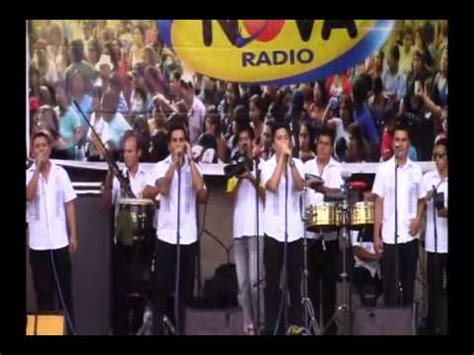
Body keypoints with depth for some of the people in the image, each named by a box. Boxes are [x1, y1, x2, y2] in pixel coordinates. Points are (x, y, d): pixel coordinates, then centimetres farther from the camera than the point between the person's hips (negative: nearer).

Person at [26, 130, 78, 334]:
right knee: (43, 290, 6)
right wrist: (38, 168, -17)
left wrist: (74, 235, 3)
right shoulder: (28, 175, 1)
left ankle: (70, 329, 12)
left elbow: (69, 205, 6)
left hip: (60, 242, 0)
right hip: (37, 244, 0)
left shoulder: (61, 173, 3)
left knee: (65, 290, 6)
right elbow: (29, 196, -20)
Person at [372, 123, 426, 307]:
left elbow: (421, 200, 12)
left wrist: (418, 219, -8)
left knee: (408, 284, 8)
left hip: (410, 236, 2)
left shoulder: (416, 170, 5)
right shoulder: (383, 169, 0)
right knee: (390, 285, 2)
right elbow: (379, 203, 0)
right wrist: (376, 235, -4)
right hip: (389, 237, -2)